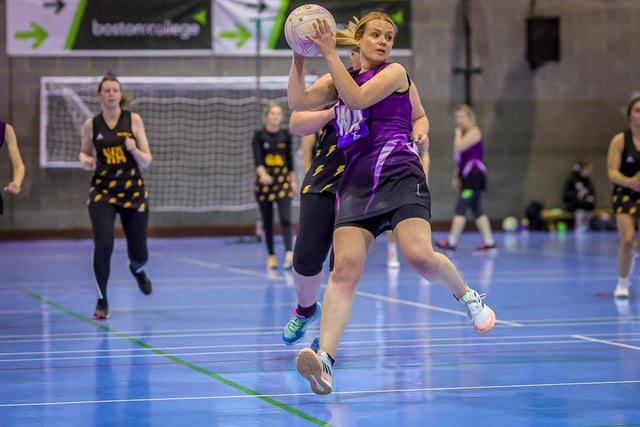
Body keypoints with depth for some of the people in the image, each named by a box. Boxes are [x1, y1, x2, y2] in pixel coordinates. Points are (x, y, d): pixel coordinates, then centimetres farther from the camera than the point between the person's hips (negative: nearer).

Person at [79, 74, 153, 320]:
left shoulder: (133, 120, -3)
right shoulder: (91, 125, 0)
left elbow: (146, 162, -2)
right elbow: (84, 153, 16)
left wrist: (134, 150, -22)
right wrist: (86, 160, -7)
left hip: (133, 191, 1)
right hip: (102, 191, -1)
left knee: (139, 254, 7)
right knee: (103, 246, -19)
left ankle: (137, 269, 47)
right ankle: (102, 301, 0)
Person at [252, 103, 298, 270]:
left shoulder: (286, 135, 4)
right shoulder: (259, 135, -5)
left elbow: (290, 158, 12)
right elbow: (257, 158, -16)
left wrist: (293, 181, 12)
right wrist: (262, 174, -34)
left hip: (283, 179, 1)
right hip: (265, 180, -1)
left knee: (285, 218, -13)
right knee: (267, 221, 5)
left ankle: (289, 254, -24)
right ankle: (271, 256, 15)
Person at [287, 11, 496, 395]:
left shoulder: (394, 72, 6)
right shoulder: (340, 80, 20)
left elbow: (357, 98, -11)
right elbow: (298, 101, 6)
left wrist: (330, 53, -12)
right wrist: (299, 56, -3)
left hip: (400, 177, -3)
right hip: (355, 185, 4)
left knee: (419, 255, -23)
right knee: (345, 267, -15)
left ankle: (468, 295, 9)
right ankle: (325, 360, -27)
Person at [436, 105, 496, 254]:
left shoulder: (474, 132, -8)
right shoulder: (463, 134, 20)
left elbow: (459, 147, -21)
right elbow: (459, 158, 22)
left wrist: (458, 132, -7)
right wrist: (456, 176, 18)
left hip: (474, 175, -10)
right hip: (467, 176, 10)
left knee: (460, 208, -11)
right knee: (476, 210, 8)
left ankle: (451, 242, -11)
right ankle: (489, 242, 7)